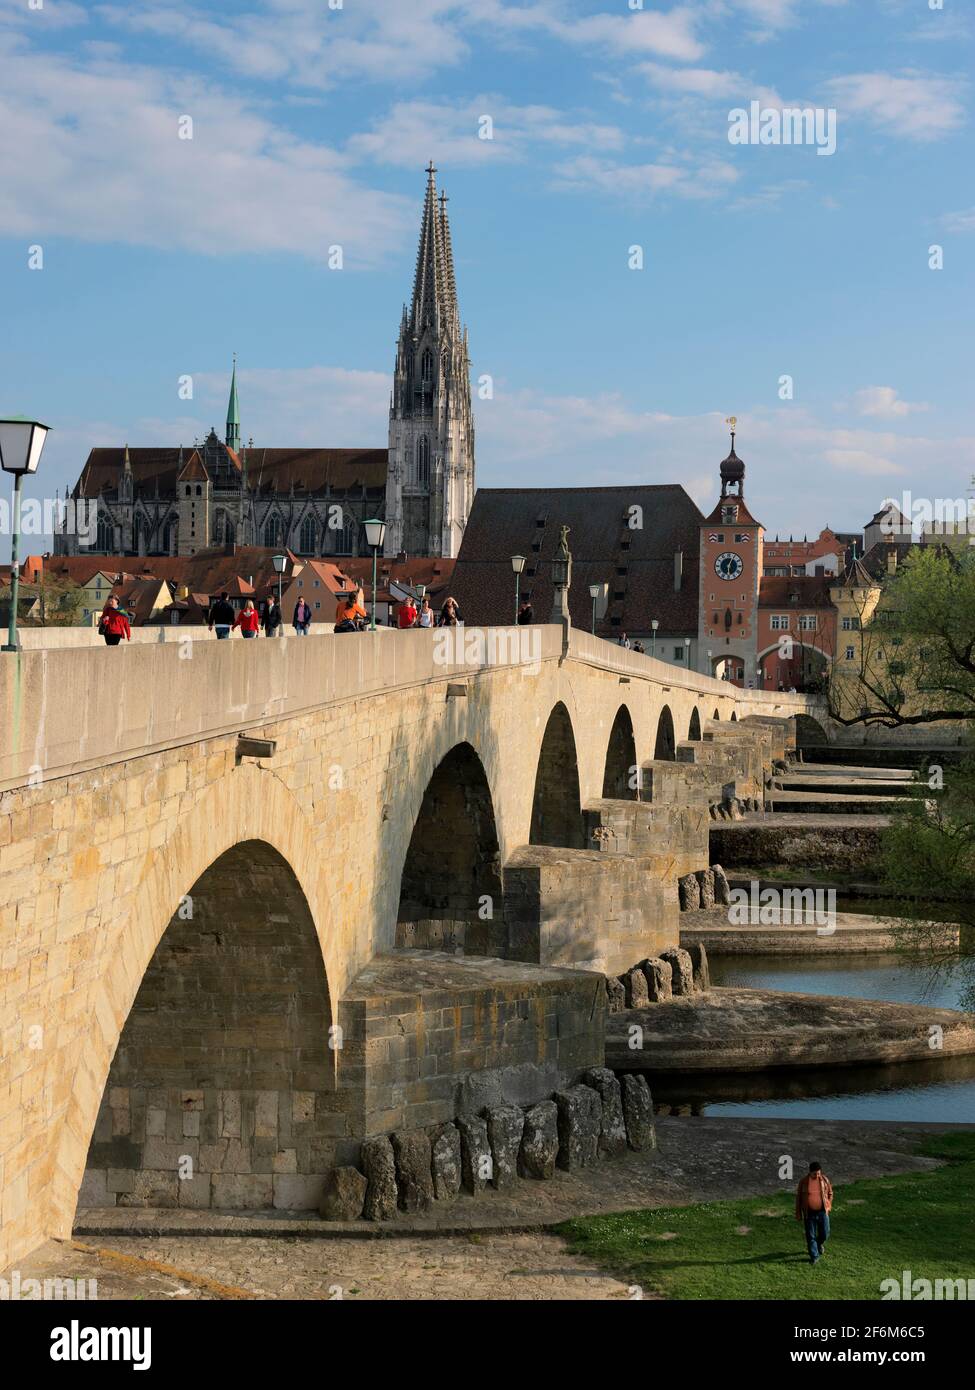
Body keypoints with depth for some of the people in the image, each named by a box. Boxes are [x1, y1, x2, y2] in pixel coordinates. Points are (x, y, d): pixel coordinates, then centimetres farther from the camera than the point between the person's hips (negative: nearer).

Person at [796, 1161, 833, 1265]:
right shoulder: (804, 1182, -9)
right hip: (809, 1213, -1)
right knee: (810, 1236, 2)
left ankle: (819, 1244, 40)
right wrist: (798, 1214, -1)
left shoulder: (825, 1180, -6)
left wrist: (828, 1206, 6)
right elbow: (798, 1197, -2)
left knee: (825, 1234, 7)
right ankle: (814, 1256, 16)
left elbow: (830, 1193, 10)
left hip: (822, 1212, 1)